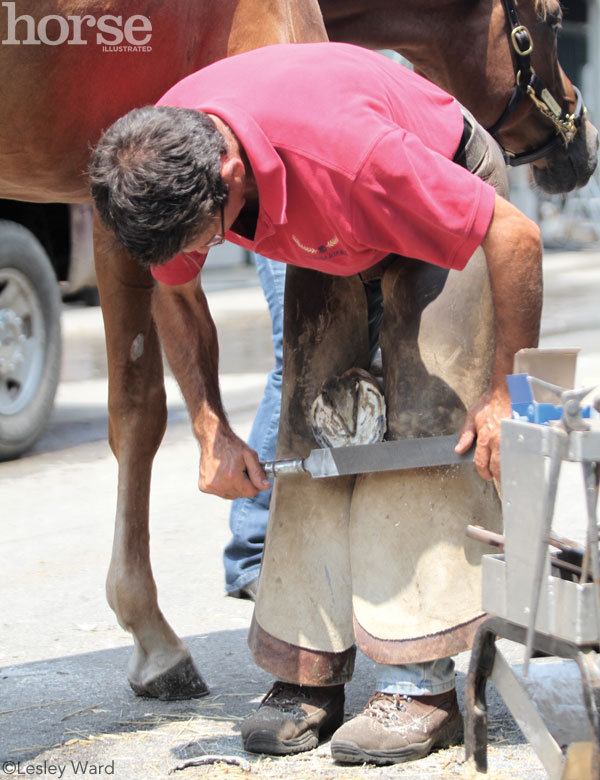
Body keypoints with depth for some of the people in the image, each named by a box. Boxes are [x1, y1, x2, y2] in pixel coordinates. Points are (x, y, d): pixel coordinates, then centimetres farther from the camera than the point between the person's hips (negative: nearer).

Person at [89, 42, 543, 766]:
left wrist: (505, 392, -26)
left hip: (450, 209, -5)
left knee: (421, 428, -16)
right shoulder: (157, 163, -26)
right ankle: (310, 674, -3)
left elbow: (515, 234, -33)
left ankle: (421, 683, -16)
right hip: (330, 238, 6)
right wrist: (211, 430, -12)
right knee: (310, 428, -6)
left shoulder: (345, 148, -45)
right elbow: (175, 295, -4)